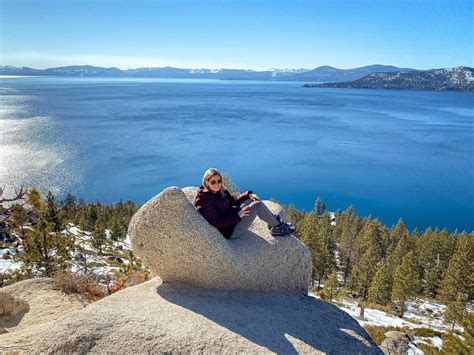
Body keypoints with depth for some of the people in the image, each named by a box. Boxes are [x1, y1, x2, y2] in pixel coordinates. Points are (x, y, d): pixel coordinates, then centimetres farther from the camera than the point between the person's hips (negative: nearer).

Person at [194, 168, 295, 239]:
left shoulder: (219, 191, 2)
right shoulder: (205, 201, -26)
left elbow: (232, 201, 14)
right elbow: (216, 223, -27)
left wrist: (248, 195, 2)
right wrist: (237, 215, -24)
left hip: (232, 217, 10)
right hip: (229, 231, -10)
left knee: (253, 200, 7)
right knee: (257, 205, -14)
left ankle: (274, 220, 14)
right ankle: (277, 228, 4)